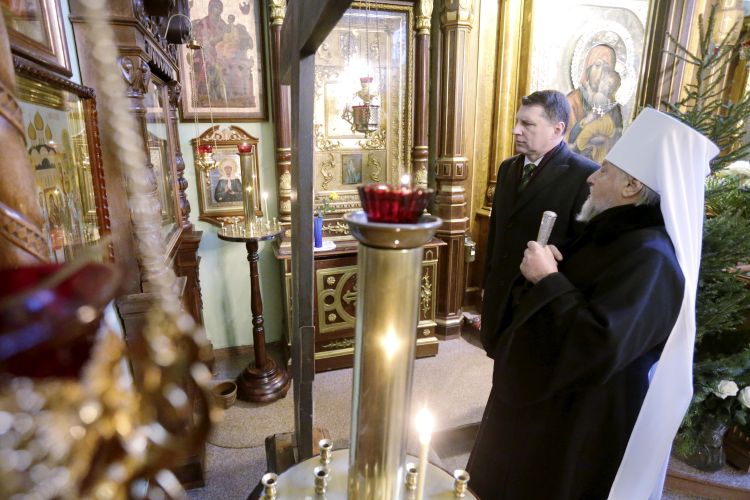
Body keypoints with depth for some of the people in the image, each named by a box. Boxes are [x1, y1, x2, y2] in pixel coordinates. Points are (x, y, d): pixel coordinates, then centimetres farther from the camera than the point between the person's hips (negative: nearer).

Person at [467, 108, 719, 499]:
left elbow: (599, 347, -37)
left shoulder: (647, 256, -28)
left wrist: (547, 279, -29)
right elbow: (574, 289, 15)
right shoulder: (614, 233, 3)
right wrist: (548, 267, -6)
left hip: (586, 418, -9)